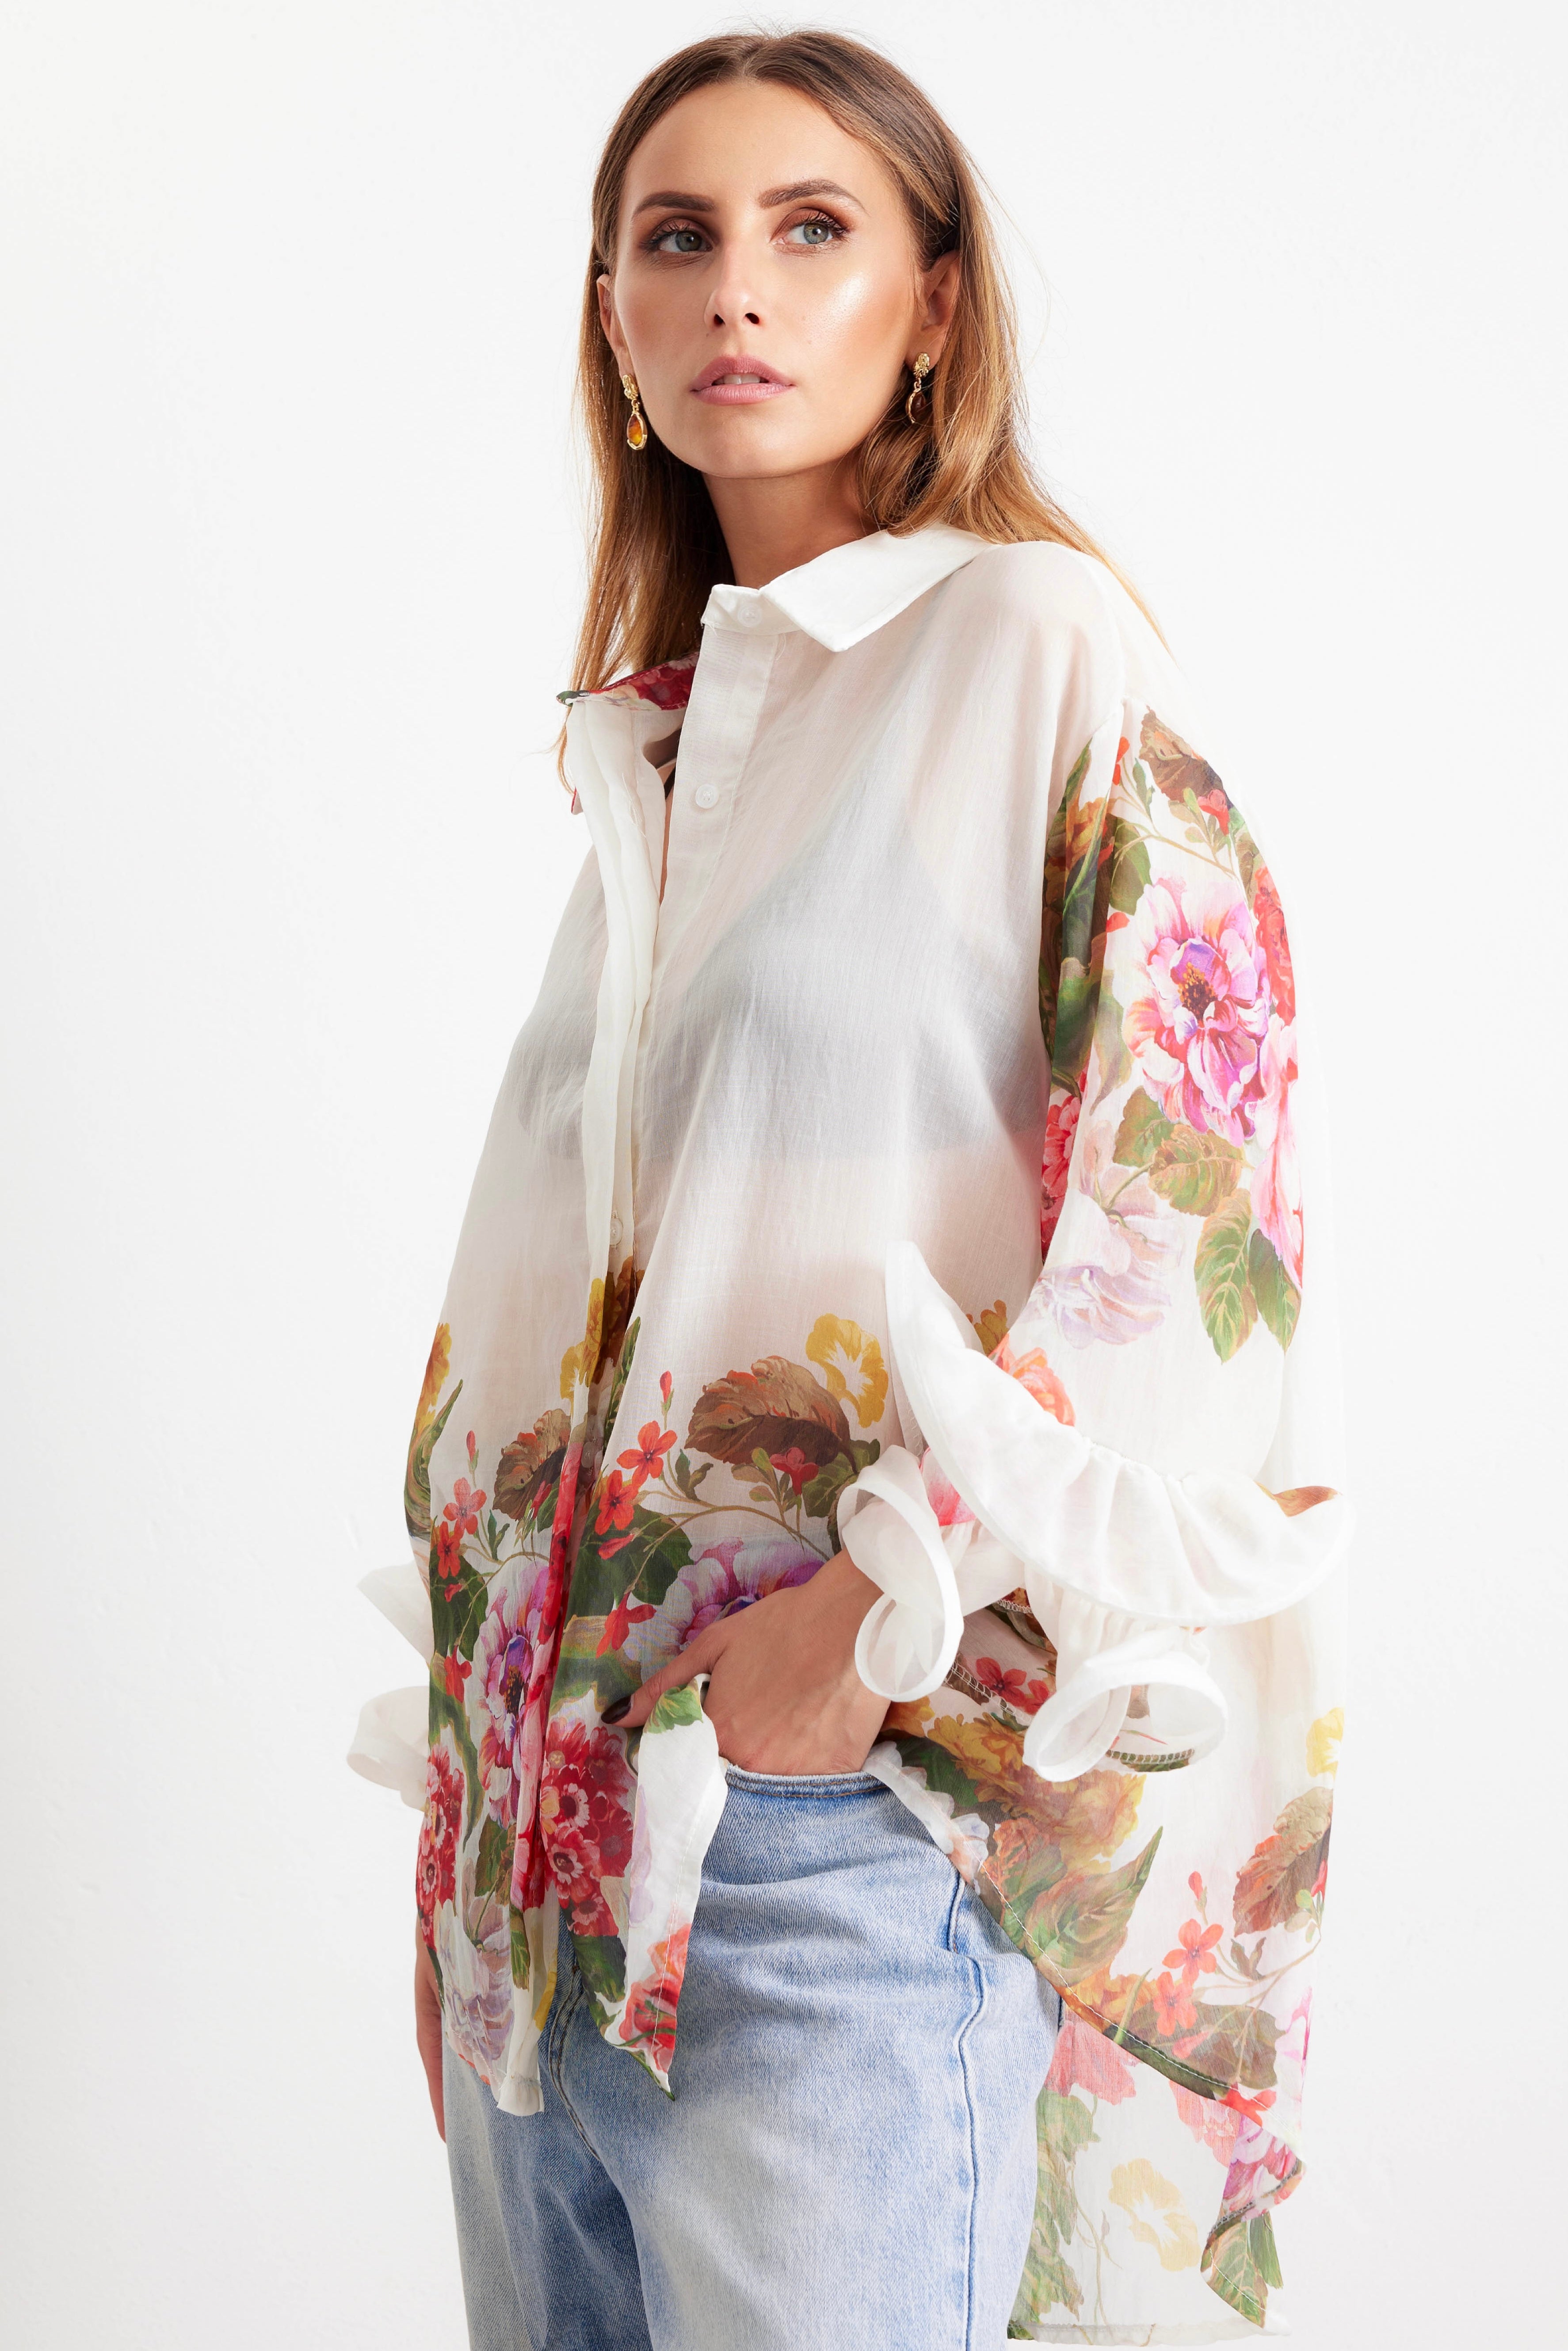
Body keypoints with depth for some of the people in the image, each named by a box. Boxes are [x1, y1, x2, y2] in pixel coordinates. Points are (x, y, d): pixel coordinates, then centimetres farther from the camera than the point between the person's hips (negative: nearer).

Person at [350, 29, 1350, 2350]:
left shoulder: (1039, 643, -4)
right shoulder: (652, 737, 16)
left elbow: (1203, 1176, -13)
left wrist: (900, 1594, -17)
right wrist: (492, 1677, 14)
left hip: (859, 1805, -6)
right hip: (559, 1788, 7)